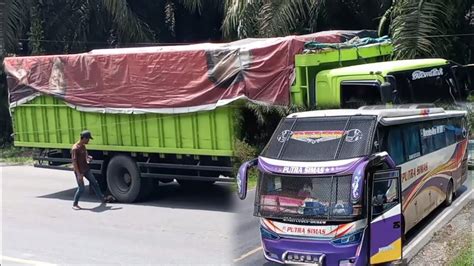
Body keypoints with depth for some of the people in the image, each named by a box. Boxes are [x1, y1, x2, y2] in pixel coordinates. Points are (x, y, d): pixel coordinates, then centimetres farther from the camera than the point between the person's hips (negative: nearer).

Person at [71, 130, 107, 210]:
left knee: (95, 183, 14)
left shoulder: (83, 146, 7)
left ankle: (102, 199, 26)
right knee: (81, 188, -3)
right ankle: (75, 204, 12)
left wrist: (89, 158, -1)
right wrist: (78, 174, -23)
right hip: (80, 171, -9)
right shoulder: (75, 148, -20)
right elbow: (74, 162, -21)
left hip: (86, 169, 9)